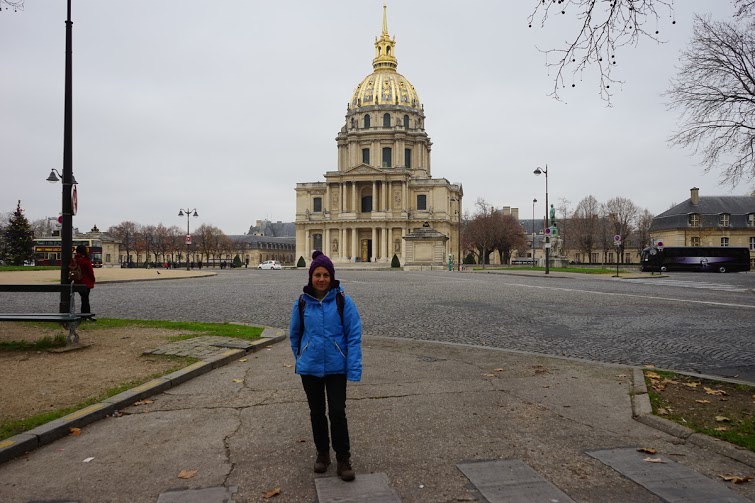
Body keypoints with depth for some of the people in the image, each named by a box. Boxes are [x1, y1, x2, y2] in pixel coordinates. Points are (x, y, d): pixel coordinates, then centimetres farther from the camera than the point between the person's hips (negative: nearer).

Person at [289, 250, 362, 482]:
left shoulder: (343, 301, -10)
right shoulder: (302, 302, -3)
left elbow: (354, 336, -11)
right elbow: (294, 334, 12)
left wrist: (354, 369, -16)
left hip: (336, 368, -2)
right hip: (310, 369, 3)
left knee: (337, 413, -2)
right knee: (317, 412, 15)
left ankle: (343, 459, 15)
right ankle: (322, 453, 33)